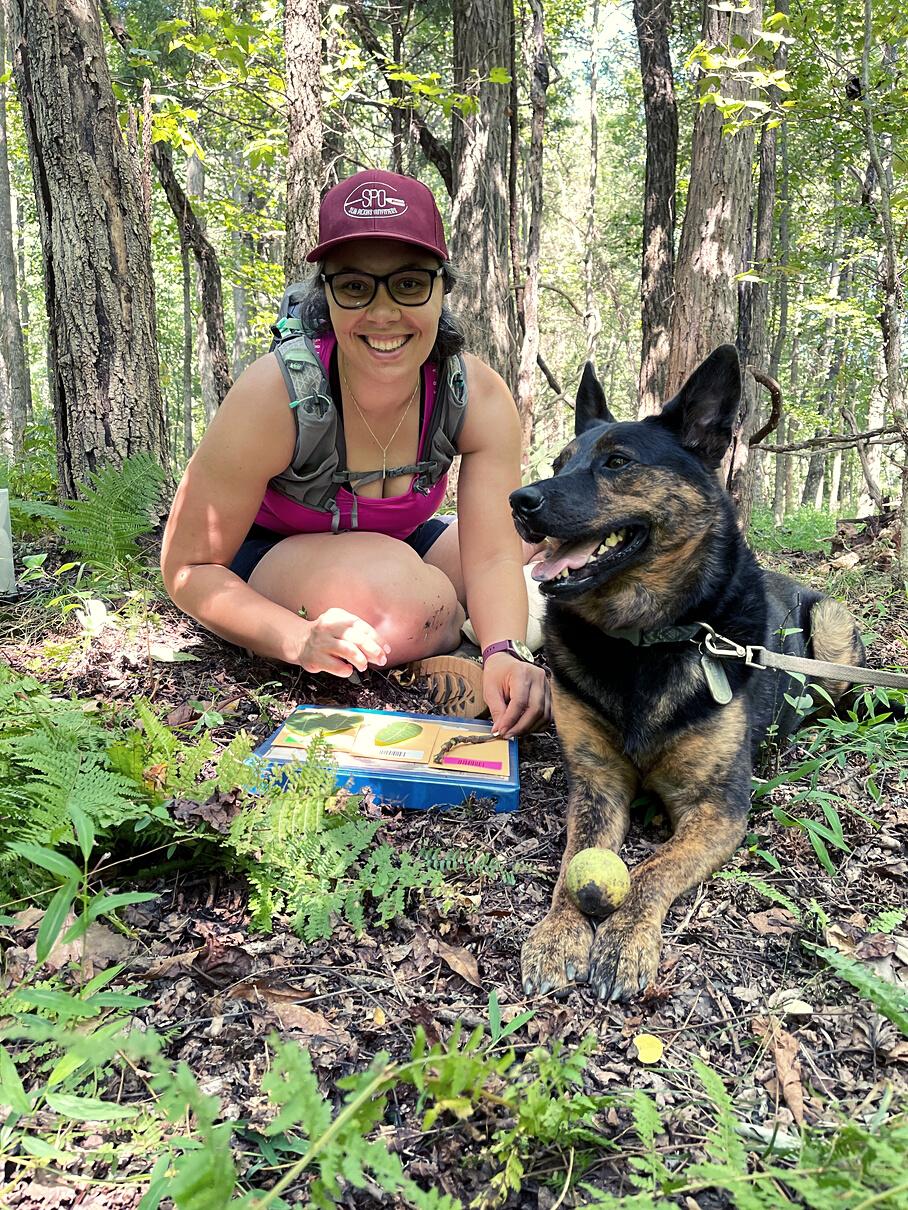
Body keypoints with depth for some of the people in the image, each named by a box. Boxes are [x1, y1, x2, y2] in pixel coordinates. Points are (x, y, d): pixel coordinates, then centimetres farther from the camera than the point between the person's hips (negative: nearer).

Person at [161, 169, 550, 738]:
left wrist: (504, 653, -45)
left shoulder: (480, 397, -20)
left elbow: (493, 555, -23)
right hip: (262, 559, -4)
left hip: (395, 544, 5)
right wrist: (299, 637, -41)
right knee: (397, 585, -35)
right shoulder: (276, 394, -30)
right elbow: (188, 566, -24)